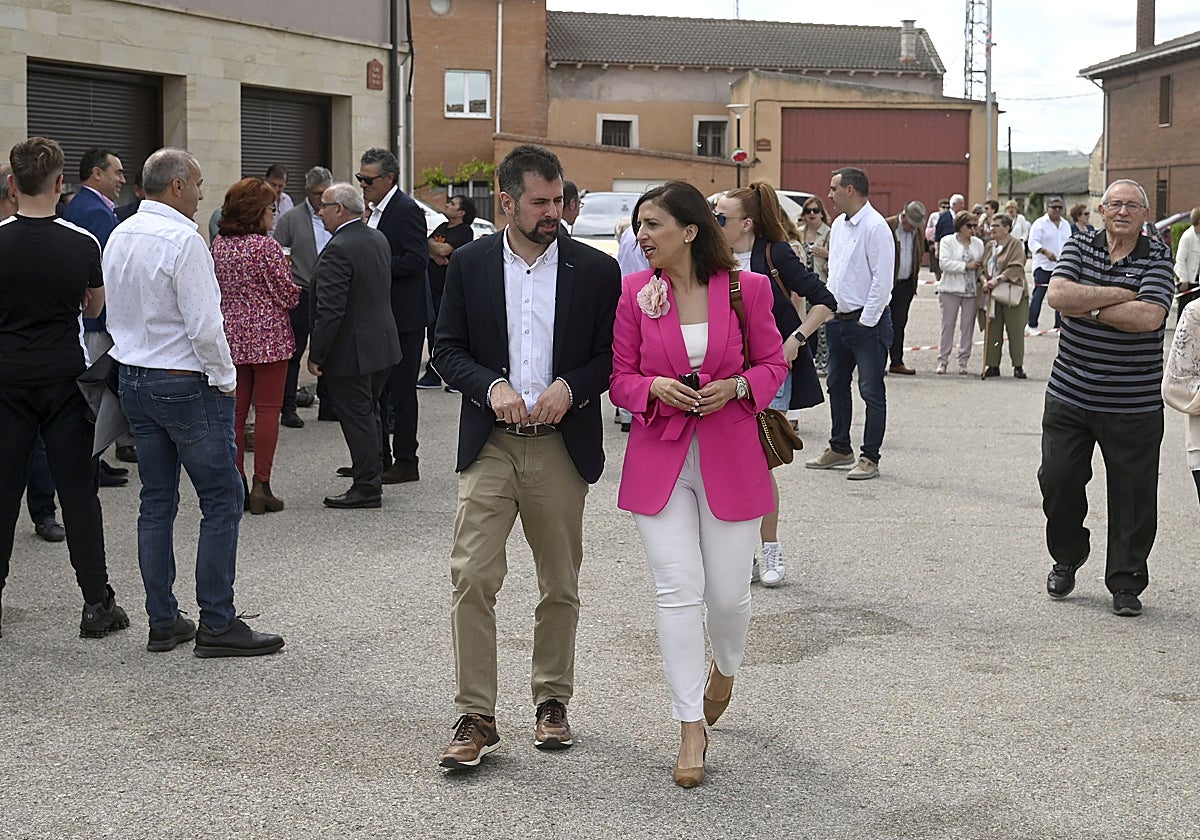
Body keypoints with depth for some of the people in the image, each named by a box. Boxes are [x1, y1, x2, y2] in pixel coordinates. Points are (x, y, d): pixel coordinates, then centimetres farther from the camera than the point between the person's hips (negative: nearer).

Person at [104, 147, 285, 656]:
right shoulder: (182, 239, -17)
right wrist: (225, 380, -7)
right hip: (186, 384, -9)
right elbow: (204, 325, -20)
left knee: (156, 502, 12)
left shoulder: (119, 237, 8)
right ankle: (216, 624, -2)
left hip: (134, 380, 9)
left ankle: (162, 622, 16)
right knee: (222, 500, -2)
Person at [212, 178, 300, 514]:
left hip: (231, 335, 6)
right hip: (268, 336, -6)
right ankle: (261, 486, 1)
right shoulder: (267, 247, -13)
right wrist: (303, 286, 8)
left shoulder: (219, 245, 6)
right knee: (267, 410, 1)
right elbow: (288, 295, -11)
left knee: (235, 410, 9)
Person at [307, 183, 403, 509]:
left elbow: (330, 310, -24)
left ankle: (367, 488, 5)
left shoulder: (338, 250, -21)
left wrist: (316, 355, -17)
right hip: (383, 345, 9)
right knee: (370, 414, 19)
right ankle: (372, 474, 29)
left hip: (351, 351, -9)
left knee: (357, 418, -1)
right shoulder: (378, 239, 7)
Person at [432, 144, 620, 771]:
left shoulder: (597, 270, 2)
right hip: (489, 445, 0)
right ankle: (475, 719, -2)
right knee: (471, 580, -9)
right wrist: (492, 387, -13)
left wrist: (571, 387, -14)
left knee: (560, 585, 11)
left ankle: (552, 701, 27)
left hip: (562, 447, 1)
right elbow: (447, 349, 4)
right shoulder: (470, 264, 3)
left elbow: (614, 356, 4)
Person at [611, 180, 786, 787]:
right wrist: (655, 387, -14)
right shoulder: (635, 291, 1)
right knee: (678, 590, -5)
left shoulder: (746, 288, -3)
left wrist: (735, 386, -12)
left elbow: (773, 364, 7)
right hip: (659, 457, 0)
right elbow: (620, 377, 7)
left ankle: (724, 669, 41)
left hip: (730, 457, 0)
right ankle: (691, 731, 4)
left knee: (729, 592, 5)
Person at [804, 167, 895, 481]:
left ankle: (870, 458, 3)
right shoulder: (839, 225, 13)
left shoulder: (875, 227, -15)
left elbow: (882, 279, -18)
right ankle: (839, 449, 29)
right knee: (836, 385, 16)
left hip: (867, 321, -9)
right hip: (839, 319, 9)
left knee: (871, 390, -2)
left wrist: (866, 321, -16)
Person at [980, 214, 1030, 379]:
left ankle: (1018, 367, 6)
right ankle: (993, 365, 10)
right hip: (993, 296, 6)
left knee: (1015, 332, -2)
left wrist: (998, 279, -25)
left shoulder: (1015, 244, -4)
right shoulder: (990, 246, 15)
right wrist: (985, 281, -6)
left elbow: (1016, 268, -16)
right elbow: (983, 267, 14)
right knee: (993, 332, 4)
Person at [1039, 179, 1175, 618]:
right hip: (1070, 395, 2)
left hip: (1134, 405, -2)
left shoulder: (1158, 257, -2)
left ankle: (1126, 582, 17)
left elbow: (1150, 316, -18)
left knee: (1133, 496, 3)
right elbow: (1058, 294, -14)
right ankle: (1066, 558, 30)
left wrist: (1089, 307, -13)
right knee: (1058, 481, 6)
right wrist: (1119, 294, -14)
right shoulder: (1080, 247, 5)